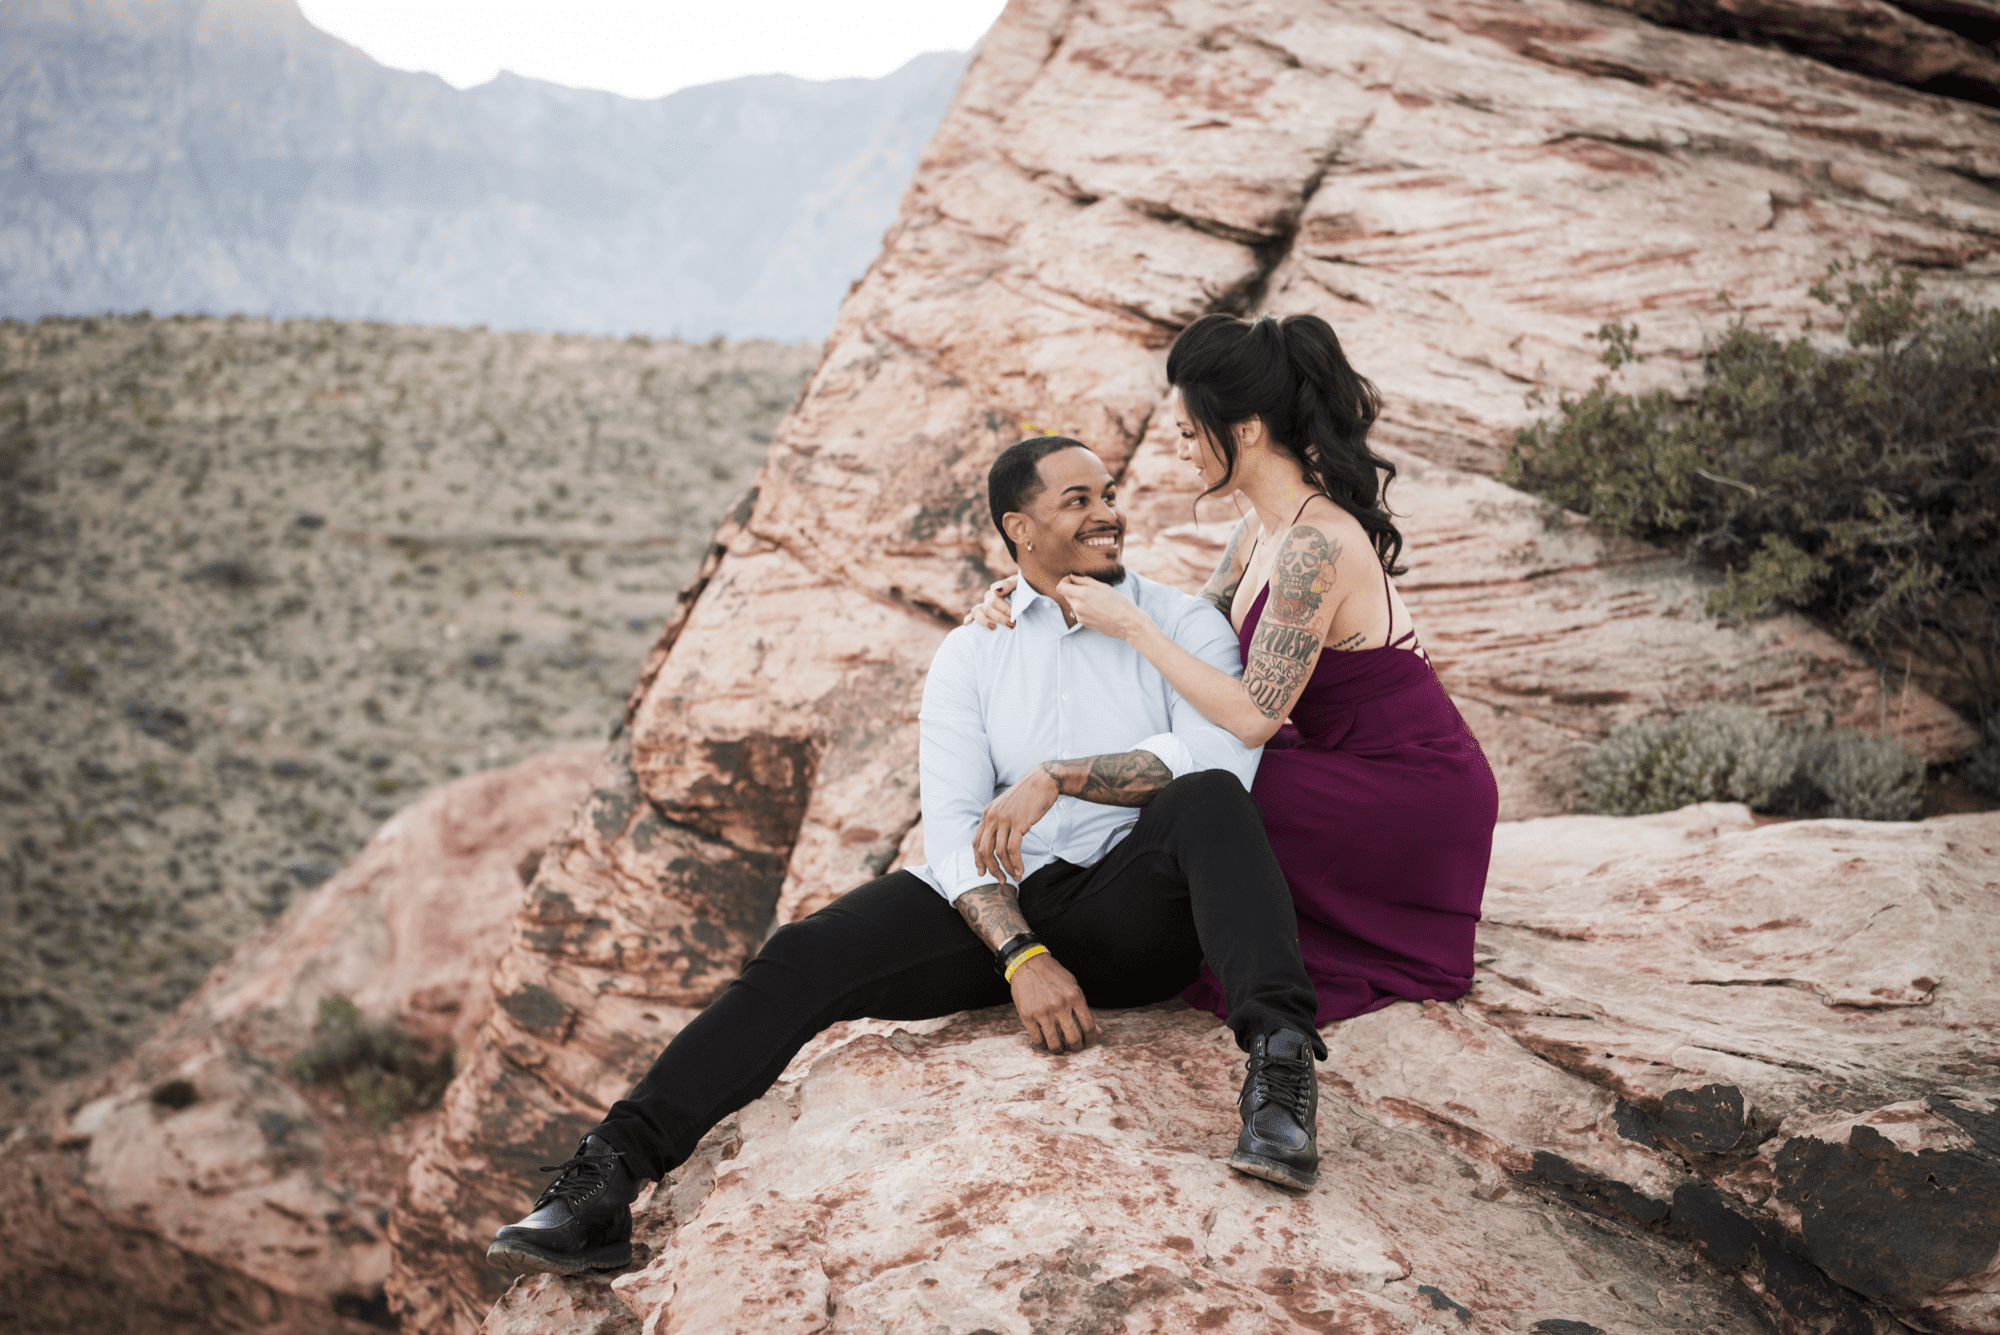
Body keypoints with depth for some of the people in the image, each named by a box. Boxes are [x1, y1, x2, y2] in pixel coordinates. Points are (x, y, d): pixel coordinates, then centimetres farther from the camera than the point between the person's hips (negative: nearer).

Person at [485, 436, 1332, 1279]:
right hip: (1002, 910, 2)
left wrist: (1059, 776, -18)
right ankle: (607, 1176, -26)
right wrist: (1021, 954, -18)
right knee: (804, 958, -19)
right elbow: (953, 829, -1)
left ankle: (1279, 1059, -49)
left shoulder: (1183, 624, 8)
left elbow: (1221, 757, -13)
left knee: (1205, 798, -33)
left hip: (1137, 909, -2)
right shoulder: (970, 655, 12)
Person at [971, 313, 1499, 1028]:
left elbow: (1253, 716, -25)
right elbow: (1194, 629, 13)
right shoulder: (1265, 527, 4)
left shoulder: (1315, 544, -26)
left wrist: (1132, 627, -18)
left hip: (1418, 800, -9)